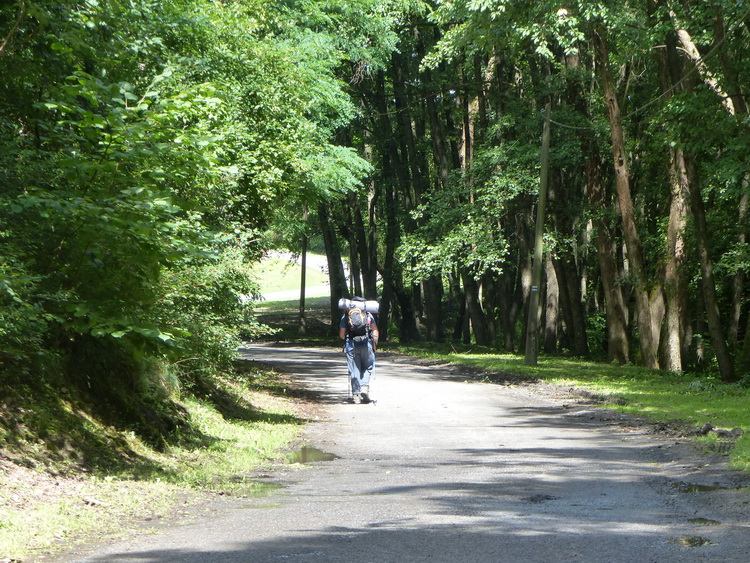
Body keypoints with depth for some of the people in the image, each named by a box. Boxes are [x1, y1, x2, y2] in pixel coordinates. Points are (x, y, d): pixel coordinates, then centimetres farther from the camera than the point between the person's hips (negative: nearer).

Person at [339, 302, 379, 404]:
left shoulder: (346, 316, 14)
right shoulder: (368, 315, 15)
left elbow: (341, 334, 8)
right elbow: (375, 331, 6)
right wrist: (374, 344, 12)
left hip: (351, 345, 0)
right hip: (366, 343, 0)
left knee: (354, 370, 5)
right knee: (368, 367, 14)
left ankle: (356, 395, 3)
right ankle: (365, 387, -8)